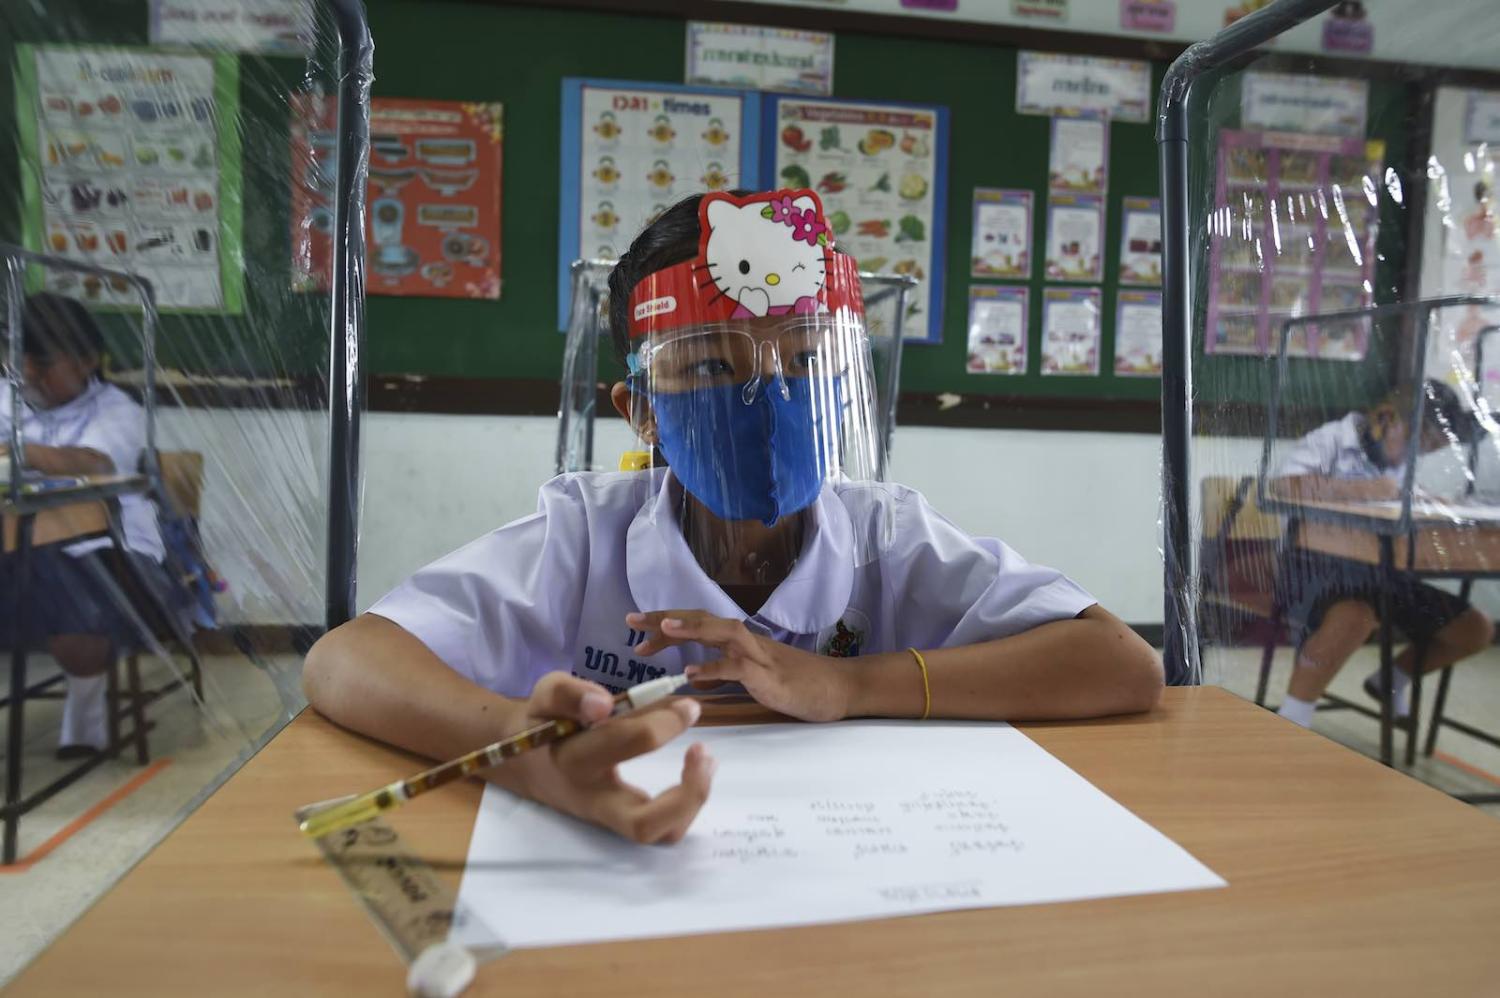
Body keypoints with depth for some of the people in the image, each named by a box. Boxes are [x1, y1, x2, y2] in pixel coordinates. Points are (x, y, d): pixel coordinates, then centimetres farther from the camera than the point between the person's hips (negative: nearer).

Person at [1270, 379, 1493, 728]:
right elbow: (1282, 484, -27)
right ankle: (1288, 725, -27)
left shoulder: (1400, 461, 14)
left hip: (1375, 571, 8)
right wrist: (1362, 490, -27)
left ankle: (1391, 683, 33)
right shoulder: (1332, 439, -10)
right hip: (1318, 564, -8)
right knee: (1357, 615, -39)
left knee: (1475, 630, 8)